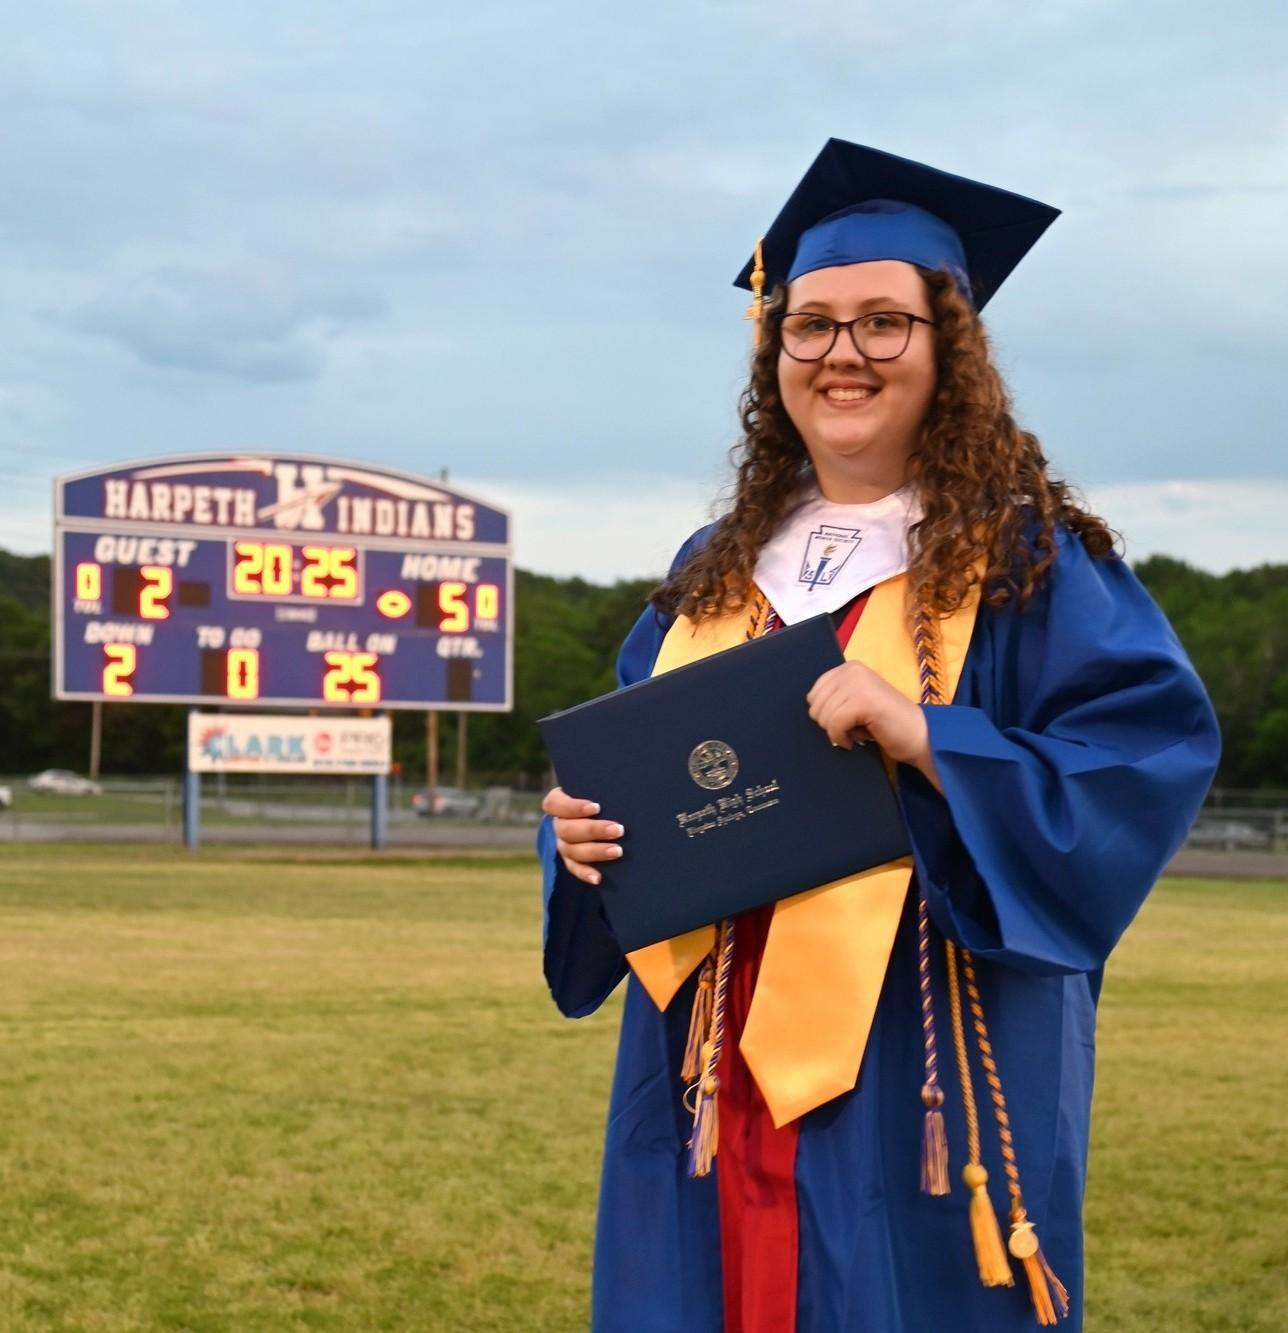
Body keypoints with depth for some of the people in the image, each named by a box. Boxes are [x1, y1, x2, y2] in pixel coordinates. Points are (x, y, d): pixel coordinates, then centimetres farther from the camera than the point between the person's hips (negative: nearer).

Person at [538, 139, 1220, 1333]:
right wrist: (582, 830, -4)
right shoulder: (715, 574, 14)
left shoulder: (1028, 562, -2)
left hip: (912, 1092, -4)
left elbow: (1151, 757, -12)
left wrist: (928, 739, -23)